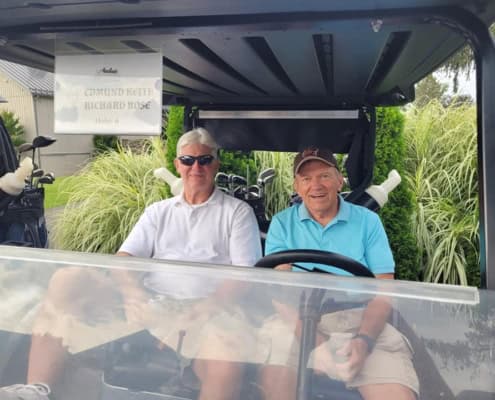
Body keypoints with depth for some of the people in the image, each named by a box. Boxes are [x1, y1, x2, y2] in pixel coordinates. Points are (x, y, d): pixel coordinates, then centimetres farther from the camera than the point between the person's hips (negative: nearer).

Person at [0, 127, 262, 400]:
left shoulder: (238, 212, 11)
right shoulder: (158, 211, 21)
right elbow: (123, 260, 10)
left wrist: (201, 312, -16)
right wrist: (135, 297, -13)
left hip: (206, 310, -3)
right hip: (149, 303, 4)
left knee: (225, 369, -37)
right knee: (67, 279, -14)